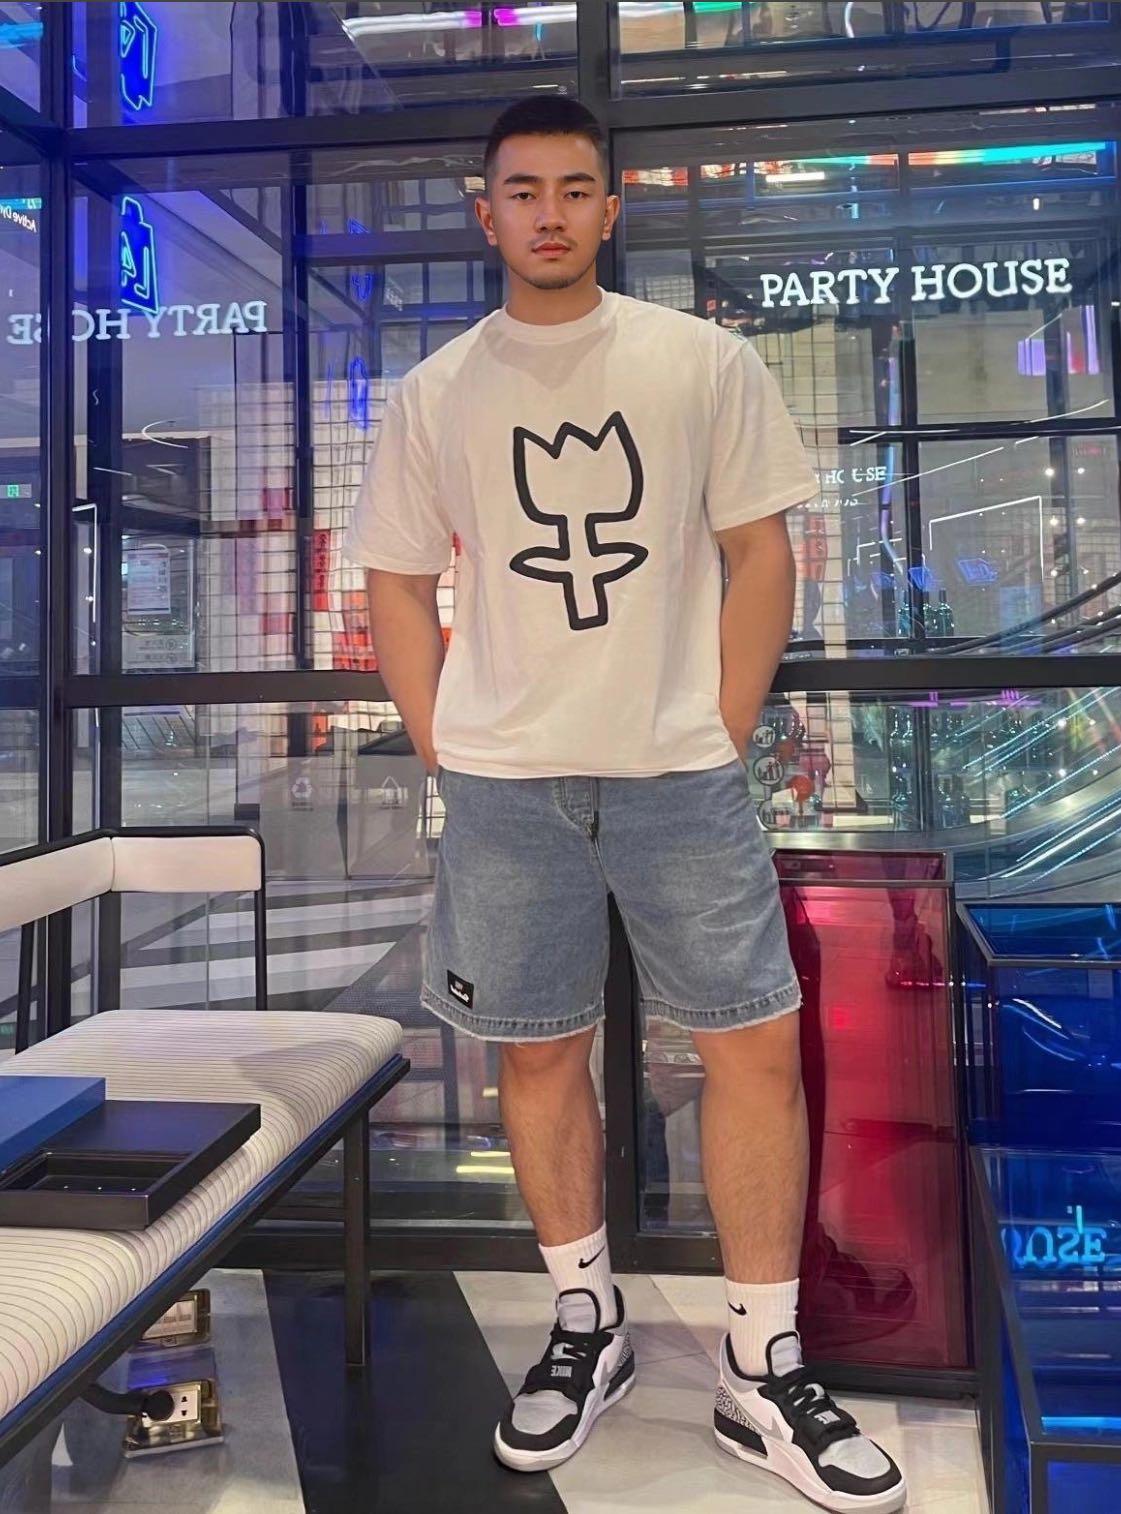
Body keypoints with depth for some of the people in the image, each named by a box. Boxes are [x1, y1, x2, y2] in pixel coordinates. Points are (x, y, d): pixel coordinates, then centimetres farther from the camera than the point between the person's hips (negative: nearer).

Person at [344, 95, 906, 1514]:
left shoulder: (704, 362, 3)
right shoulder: (434, 394, 6)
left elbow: (758, 554, 4)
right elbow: (398, 585, 9)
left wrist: (723, 739, -2)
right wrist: (446, 751, 1)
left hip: (682, 774, 0)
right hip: (502, 784, 1)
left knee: (756, 1046, -1)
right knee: (539, 1052, 8)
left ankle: (763, 1372, 15)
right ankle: (587, 1324, 28)